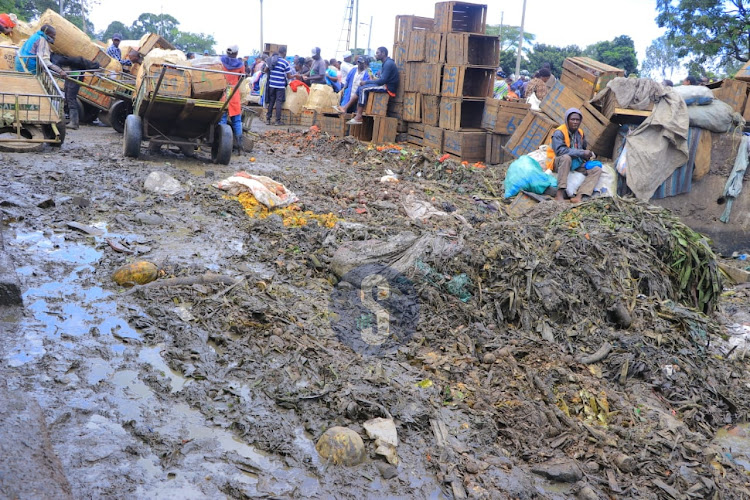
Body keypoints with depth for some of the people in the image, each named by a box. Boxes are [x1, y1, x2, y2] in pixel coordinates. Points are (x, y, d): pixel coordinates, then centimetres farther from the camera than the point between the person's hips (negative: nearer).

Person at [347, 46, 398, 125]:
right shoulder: (386, 63, 19)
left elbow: (383, 80, -21)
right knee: (361, 88, 2)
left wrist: (367, 82, -14)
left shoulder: (388, 63, -14)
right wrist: (372, 80, 2)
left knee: (363, 89, -20)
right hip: (385, 85, 10)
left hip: (388, 88, -10)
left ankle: (358, 117, -24)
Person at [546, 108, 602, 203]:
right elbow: (560, 151, -29)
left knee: (597, 169, -12)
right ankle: (560, 194, -41)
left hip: (576, 164, 7)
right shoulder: (559, 133, -16)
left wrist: (589, 155, -4)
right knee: (566, 157, -40)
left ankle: (579, 197, -33)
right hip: (558, 163, -7)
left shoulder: (580, 133, 7)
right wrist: (582, 153, -28)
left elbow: (583, 148, 21)